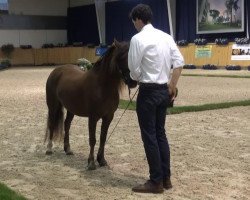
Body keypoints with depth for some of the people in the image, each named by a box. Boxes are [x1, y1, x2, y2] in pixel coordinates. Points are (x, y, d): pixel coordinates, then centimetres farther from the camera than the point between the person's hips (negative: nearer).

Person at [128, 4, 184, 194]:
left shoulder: (138, 38, -13)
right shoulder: (166, 36, 7)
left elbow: (134, 69, -13)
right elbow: (179, 62, 3)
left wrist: (136, 78, 8)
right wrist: (172, 85, 7)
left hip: (148, 92, -7)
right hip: (164, 90, 7)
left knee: (149, 136, 2)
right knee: (160, 133, 16)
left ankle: (156, 182, 10)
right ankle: (166, 178, 22)